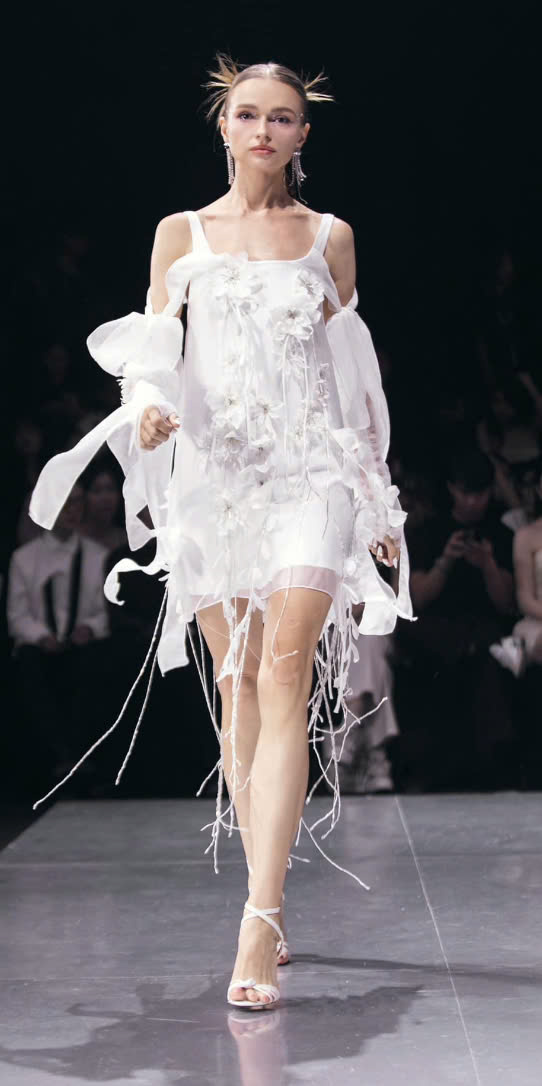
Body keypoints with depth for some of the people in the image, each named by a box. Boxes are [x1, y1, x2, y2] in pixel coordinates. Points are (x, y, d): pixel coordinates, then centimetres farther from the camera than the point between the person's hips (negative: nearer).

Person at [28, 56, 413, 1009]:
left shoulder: (330, 238, 12)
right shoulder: (181, 234, 12)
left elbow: (356, 375, 14)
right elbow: (148, 351, 6)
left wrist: (380, 498, 13)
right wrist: (146, 407, -18)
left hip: (311, 473, -1)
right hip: (211, 471, 2)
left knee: (284, 681, -15)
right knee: (236, 685, 3)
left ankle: (257, 926, -20)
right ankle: (268, 899, 16)